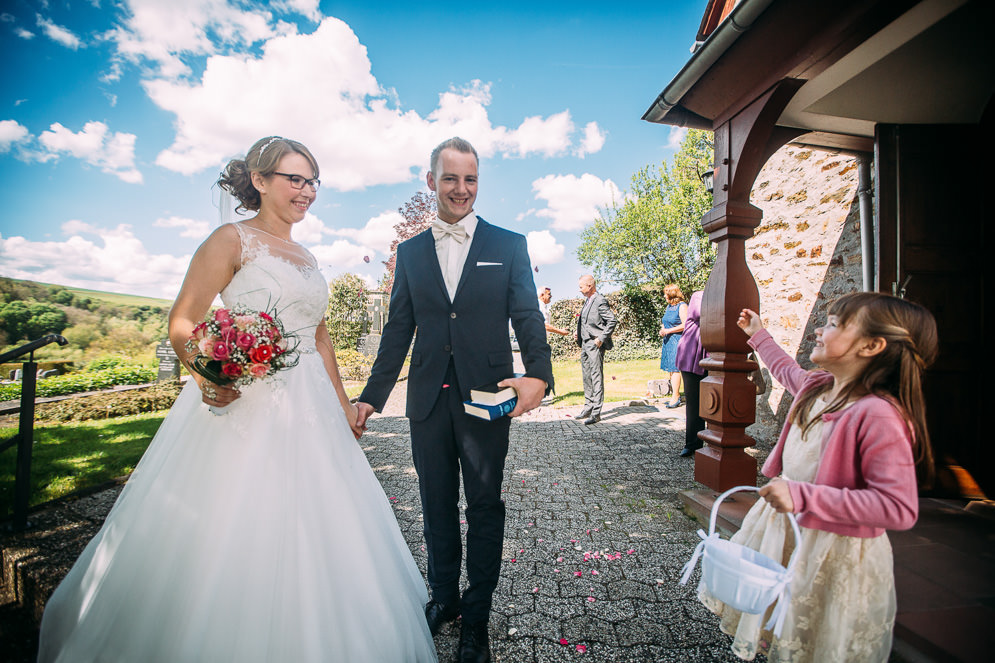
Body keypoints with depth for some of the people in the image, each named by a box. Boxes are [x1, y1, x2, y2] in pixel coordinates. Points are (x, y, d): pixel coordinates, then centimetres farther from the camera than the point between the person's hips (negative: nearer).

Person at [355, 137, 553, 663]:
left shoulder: (509, 245, 2)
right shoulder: (410, 252, 9)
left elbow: (527, 317, -4)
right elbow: (398, 331, 10)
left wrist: (538, 375, -23)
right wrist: (371, 397, 7)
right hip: (428, 400, 3)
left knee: (484, 507, 11)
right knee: (437, 506, 17)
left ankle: (476, 617, 32)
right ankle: (444, 597, 40)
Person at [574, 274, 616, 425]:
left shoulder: (600, 301, -13)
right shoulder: (587, 300, 15)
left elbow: (612, 321, -18)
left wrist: (601, 339, -20)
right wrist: (579, 333, 13)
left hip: (595, 344, -10)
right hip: (585, 343, 10)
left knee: (596, 377, -6)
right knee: (586, 376, 14)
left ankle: (596, 412, -1)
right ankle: (588, 407, 25)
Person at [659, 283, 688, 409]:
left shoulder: (682, 306, -8)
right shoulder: (668, 306, 18)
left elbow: (685, 325, -16)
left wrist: (668, 331, -16)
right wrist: (662, 330, 7)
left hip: (677, 340, -9)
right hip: (668, 341, 9)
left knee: (674, 368, -11)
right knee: (669, 369, 8)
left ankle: (675, 397, -9)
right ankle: (675, 395, 15)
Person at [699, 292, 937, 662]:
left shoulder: (878, 415, -28)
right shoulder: (816, 387, -3)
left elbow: (899, 509, -30)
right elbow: (787, 370, 22)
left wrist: (804, 495, -34)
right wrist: (758, 335, 33)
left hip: (834, 553, -7)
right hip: (784, 529, 7)